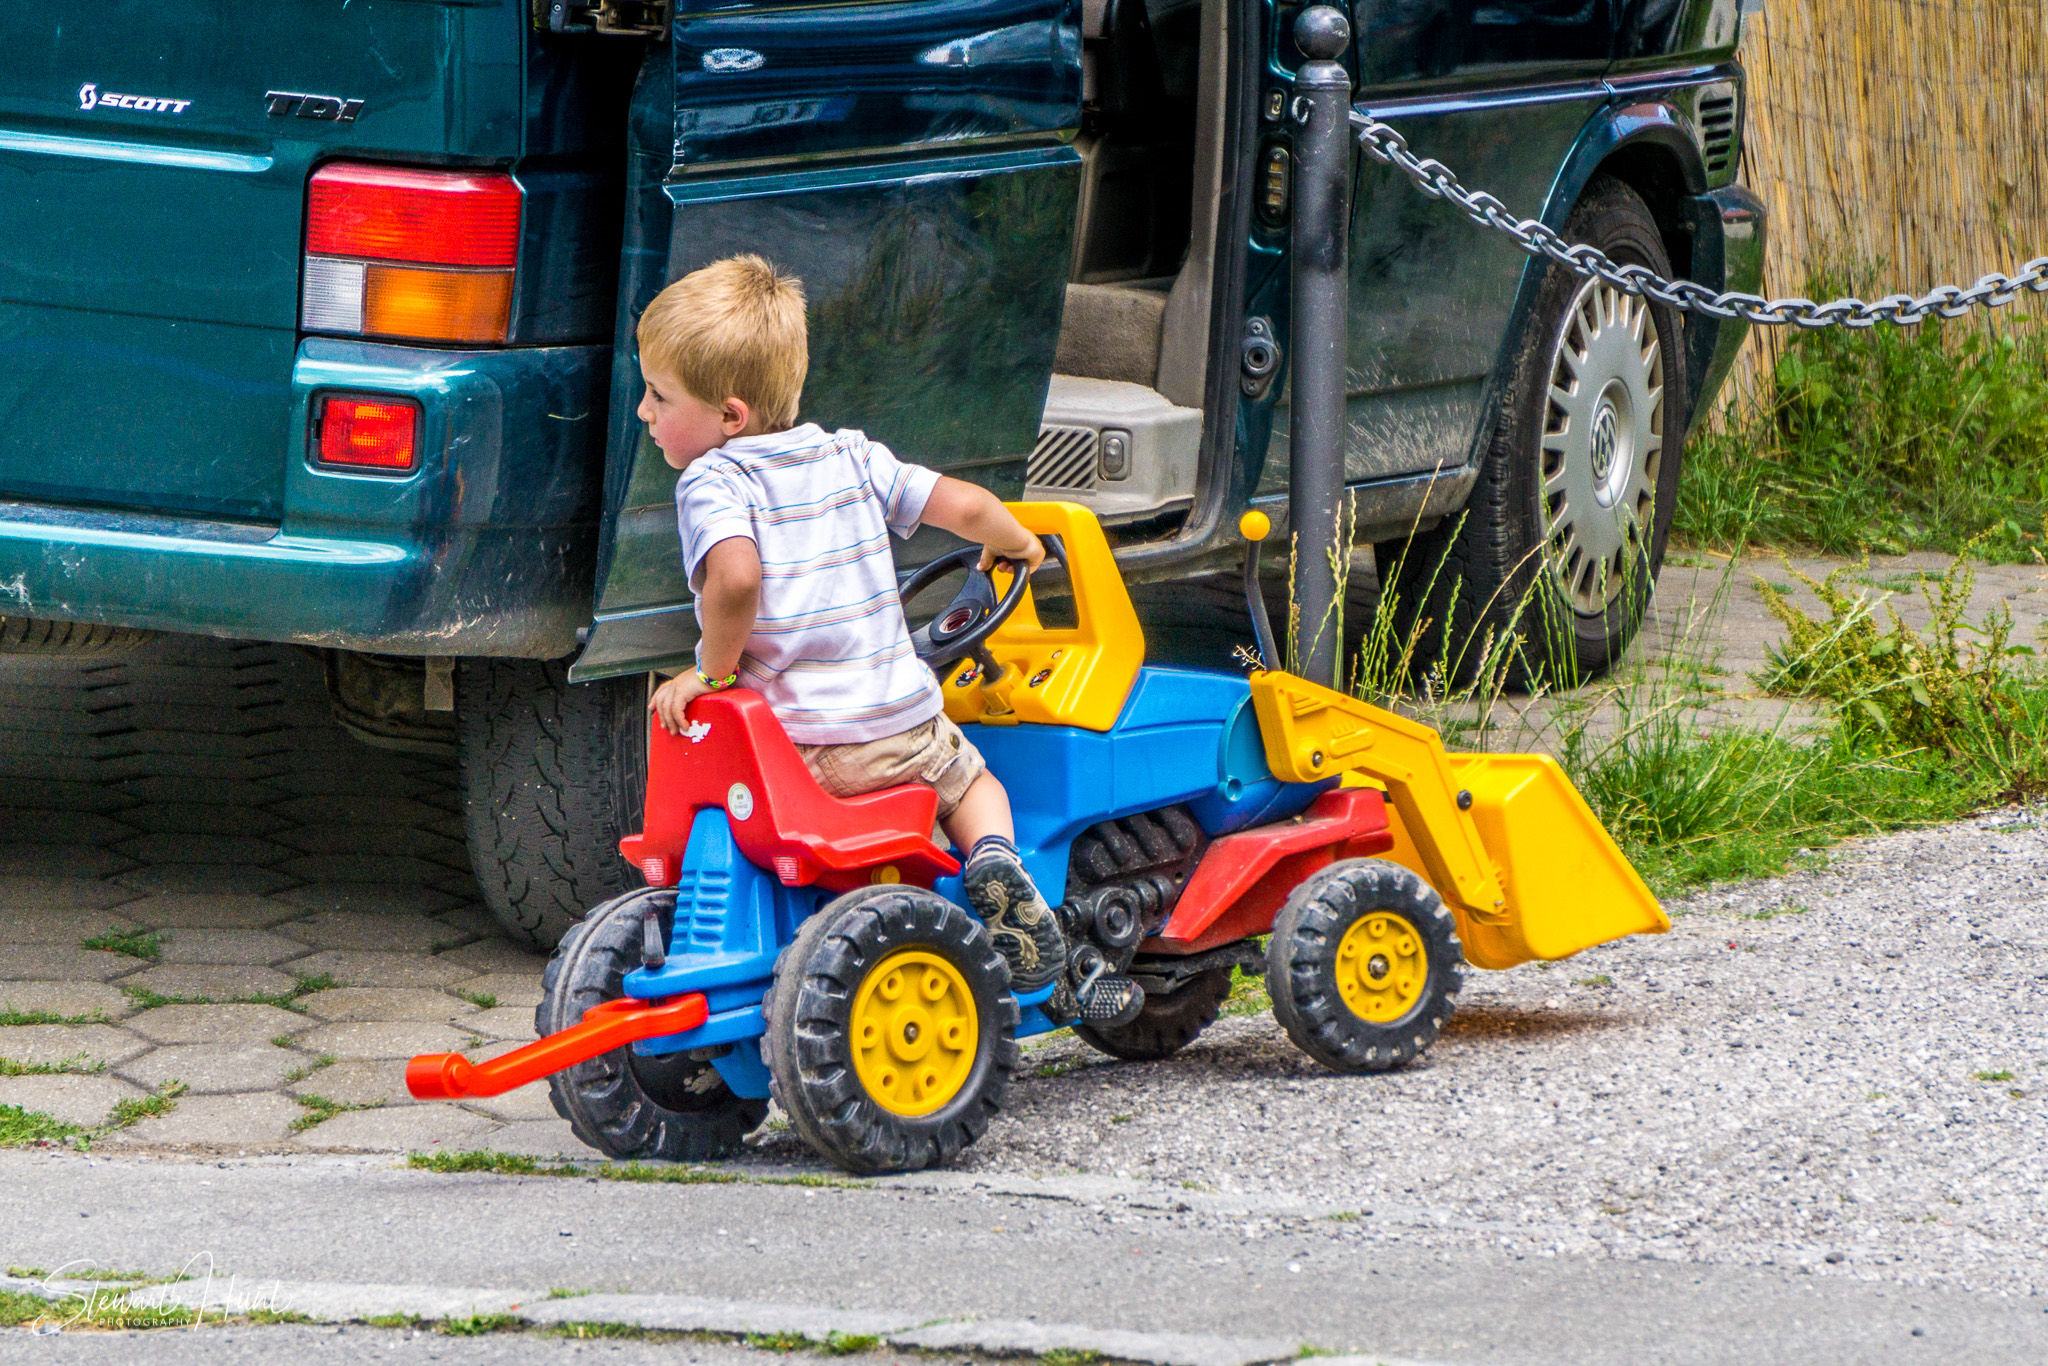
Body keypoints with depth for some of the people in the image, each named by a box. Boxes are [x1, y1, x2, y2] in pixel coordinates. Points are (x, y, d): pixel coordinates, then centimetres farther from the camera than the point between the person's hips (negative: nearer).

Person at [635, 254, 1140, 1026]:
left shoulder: (713, 482, -9)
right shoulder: (850, 457, 9)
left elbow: (735, 576, -29)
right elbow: (962, 506, 9)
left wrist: (713, 669, -14)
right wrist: (1015, 543, 30)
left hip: (795, 747, -5)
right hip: (904, 726, 5)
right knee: (970, 780, 33)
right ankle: (995, 857, 1)